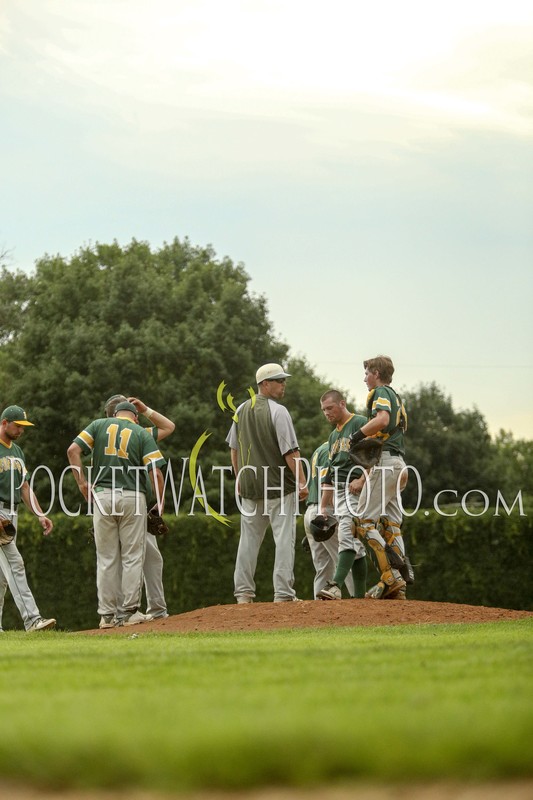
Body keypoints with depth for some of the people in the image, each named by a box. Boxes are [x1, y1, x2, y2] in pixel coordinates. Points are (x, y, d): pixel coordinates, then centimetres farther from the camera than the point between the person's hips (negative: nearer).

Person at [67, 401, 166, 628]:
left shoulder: (99, 425, 10)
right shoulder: (142, 434, 6)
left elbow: (73, 450, -3)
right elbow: (155, 472, -5)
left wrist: (82, 483, 1)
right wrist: (161, 503, 4)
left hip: (102, 496, 2)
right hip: (133, 498, -2)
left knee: (106, 557, 7)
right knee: (132, 556, 4)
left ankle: (107, 614, 7)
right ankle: (129, 611, 2)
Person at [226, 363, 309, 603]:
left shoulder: (241, 410, 7)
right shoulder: (278, 411, -13)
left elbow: (234, 448, 14)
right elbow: (290, 451, -16)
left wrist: (239, 478, 23)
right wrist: (302, 482, -13)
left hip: (249, 486, 6)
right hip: (279, 485, -6)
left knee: (249, 538, 11)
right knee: (284, 538, -3)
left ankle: (243, 592, 11)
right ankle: (283, 593, -7)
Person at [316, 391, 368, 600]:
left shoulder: (360, 424, -3)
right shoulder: (333, 436, 24)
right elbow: (330, 474, 26)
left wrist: (362, 479, -25)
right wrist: (323, 506, 21)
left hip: (356, 490, -9)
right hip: (338, 493, 9)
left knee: (347, 536, -21)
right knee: (356, 545, 6)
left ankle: (336, 585, -34)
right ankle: (360, 595, 5)